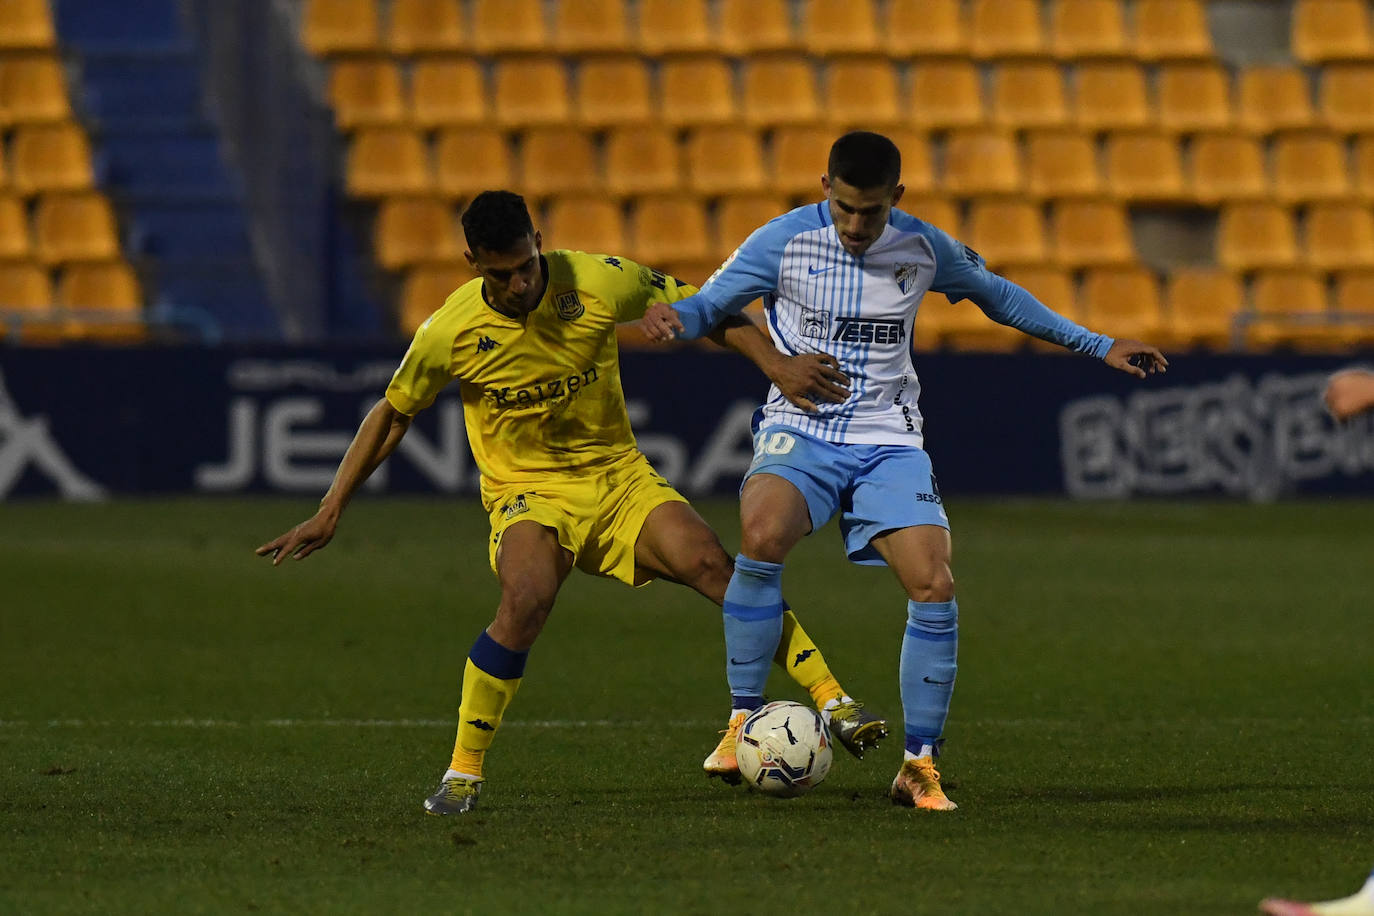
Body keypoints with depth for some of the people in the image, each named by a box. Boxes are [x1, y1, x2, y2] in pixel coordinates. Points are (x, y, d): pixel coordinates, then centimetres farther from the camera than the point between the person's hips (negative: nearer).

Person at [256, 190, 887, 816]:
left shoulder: (597, 282, -13)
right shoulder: (451, 333, -13)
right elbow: (393, 414, 4)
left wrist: (774, 363, -10)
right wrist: (329, 513, 5)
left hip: (618, 478, 2)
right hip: (527, 493, -2)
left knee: (710, 564, -22)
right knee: (525, 601, -32)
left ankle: (832, 701, -18)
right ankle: (463, 772, -18)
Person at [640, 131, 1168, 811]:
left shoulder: (923, 249, 2)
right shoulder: (784, 241, -5)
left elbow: (997, 295, 19)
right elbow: (712, 302, 5)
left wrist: (1099, 346, 21)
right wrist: (675, 318, -21)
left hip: (887, 441, 2)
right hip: (799, 430, -2)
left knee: (934, 587, -18)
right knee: (763, 535, -34)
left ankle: (919, 766, -4)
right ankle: (746, 718, -19)